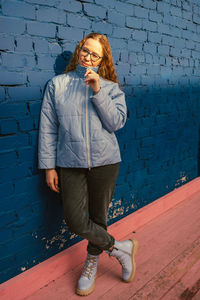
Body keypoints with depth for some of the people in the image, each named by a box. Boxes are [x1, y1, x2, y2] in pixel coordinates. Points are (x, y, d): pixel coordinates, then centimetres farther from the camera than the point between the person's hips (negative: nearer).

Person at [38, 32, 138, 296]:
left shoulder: (111, 88, 6)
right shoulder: (57, 84, 5)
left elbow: (117, 122, -8)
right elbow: (48, 128, 3)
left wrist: (98, 91, -15)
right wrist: (49, 166, 0)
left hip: (104, 161, 0)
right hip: (70, 164, 1)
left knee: (98, 217, 11)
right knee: (76, 221, -5)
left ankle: (92, 262, 38)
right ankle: (120, 248, 20)